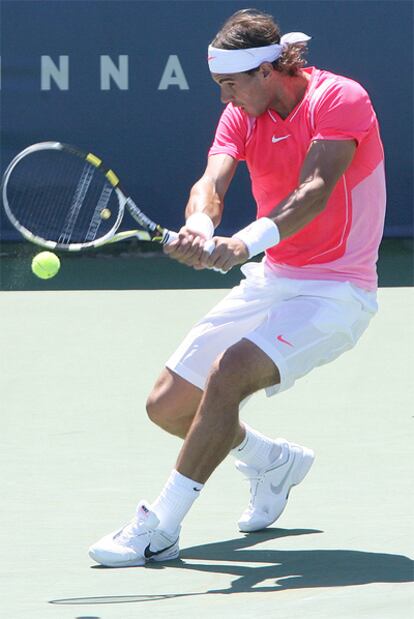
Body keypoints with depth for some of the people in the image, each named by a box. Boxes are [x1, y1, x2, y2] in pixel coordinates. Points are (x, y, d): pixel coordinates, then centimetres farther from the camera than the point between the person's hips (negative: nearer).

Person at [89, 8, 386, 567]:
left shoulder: (340, 99, -17)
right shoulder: (242, 114, 2)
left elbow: (315, 190, -31)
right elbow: (213, 181, -14)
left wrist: (246, 242, -46)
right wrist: (200, 225, -39)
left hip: (335, 293, -8)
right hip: (270, 282, 8)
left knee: (229, 373, -30)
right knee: (167, 407, 7)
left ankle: (159, 528, -22)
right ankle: (274, 461, 35)